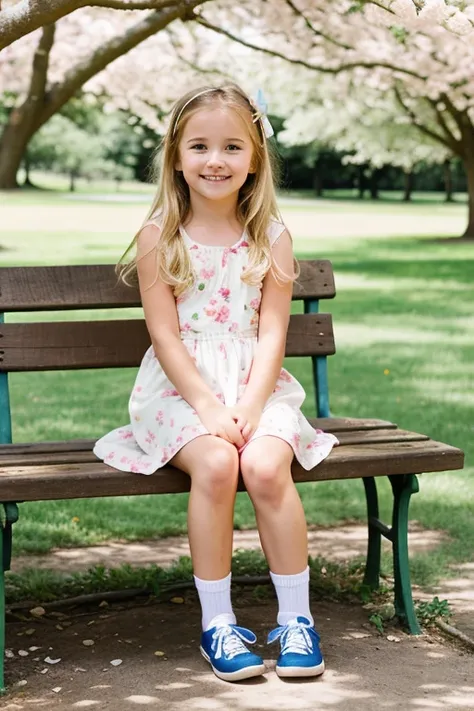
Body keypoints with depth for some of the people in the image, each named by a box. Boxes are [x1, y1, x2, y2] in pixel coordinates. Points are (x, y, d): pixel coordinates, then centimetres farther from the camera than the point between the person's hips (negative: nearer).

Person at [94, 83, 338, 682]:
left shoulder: (271, 238, 3)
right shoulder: (159, 236, -1)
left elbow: (271, 334, -1)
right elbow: (165, 336, -6)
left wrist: (249, 406, -16)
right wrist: (208, 406, -17)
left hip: (254, 383, 1)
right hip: (180, 386, -1)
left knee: (265, 465, -27)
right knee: (215, 464, -29)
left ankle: (296, 617, -11)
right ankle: (216, 622, -15)